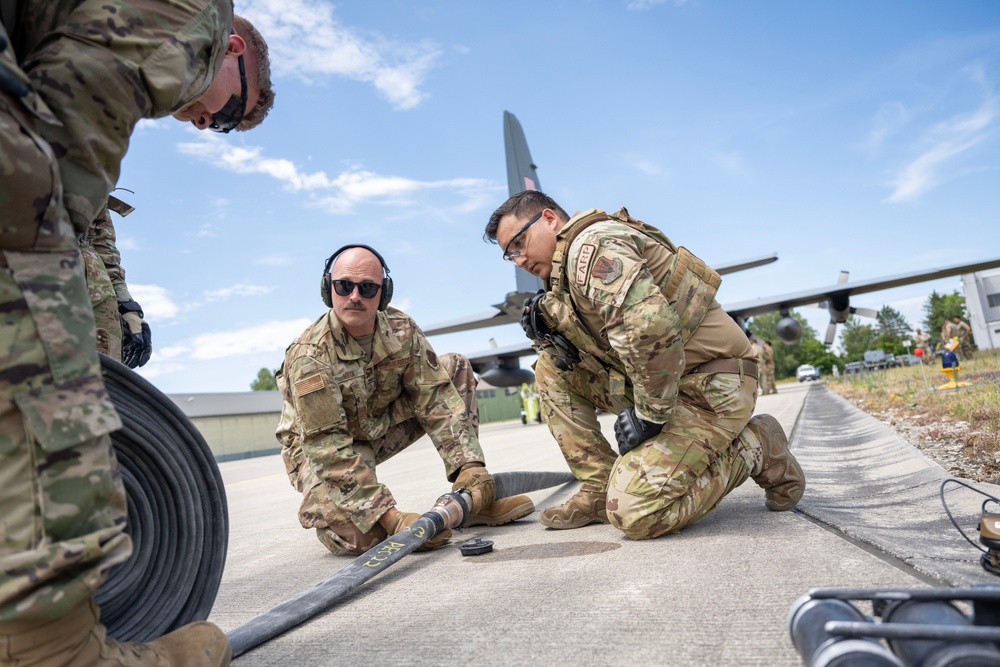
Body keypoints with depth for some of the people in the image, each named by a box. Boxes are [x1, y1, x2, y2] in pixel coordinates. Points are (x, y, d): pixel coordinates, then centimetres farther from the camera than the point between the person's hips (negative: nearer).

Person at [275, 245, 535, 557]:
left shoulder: (402, 331, -13)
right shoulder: (309, 356, -28)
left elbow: (435, 398, -13)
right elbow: (329, 449, -30)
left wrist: (469, 466, -26)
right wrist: (391, 518, -36)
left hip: (382, 426, 6)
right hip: (318, 448, -5)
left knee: (455, 368, -7)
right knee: (357, 536, -33)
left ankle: (472, 499, -7)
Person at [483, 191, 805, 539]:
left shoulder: (592, 241, -16)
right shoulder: (567, 270, 14)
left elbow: (650, 325, -32)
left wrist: (650, 415, -22)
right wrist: (546, 330, 0)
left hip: (712, 384, -9)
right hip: (660, 380, 9)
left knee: (632, 511, -18)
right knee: (551, 368, 6)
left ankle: (754, 448, 4)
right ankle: (601, 489, 7)